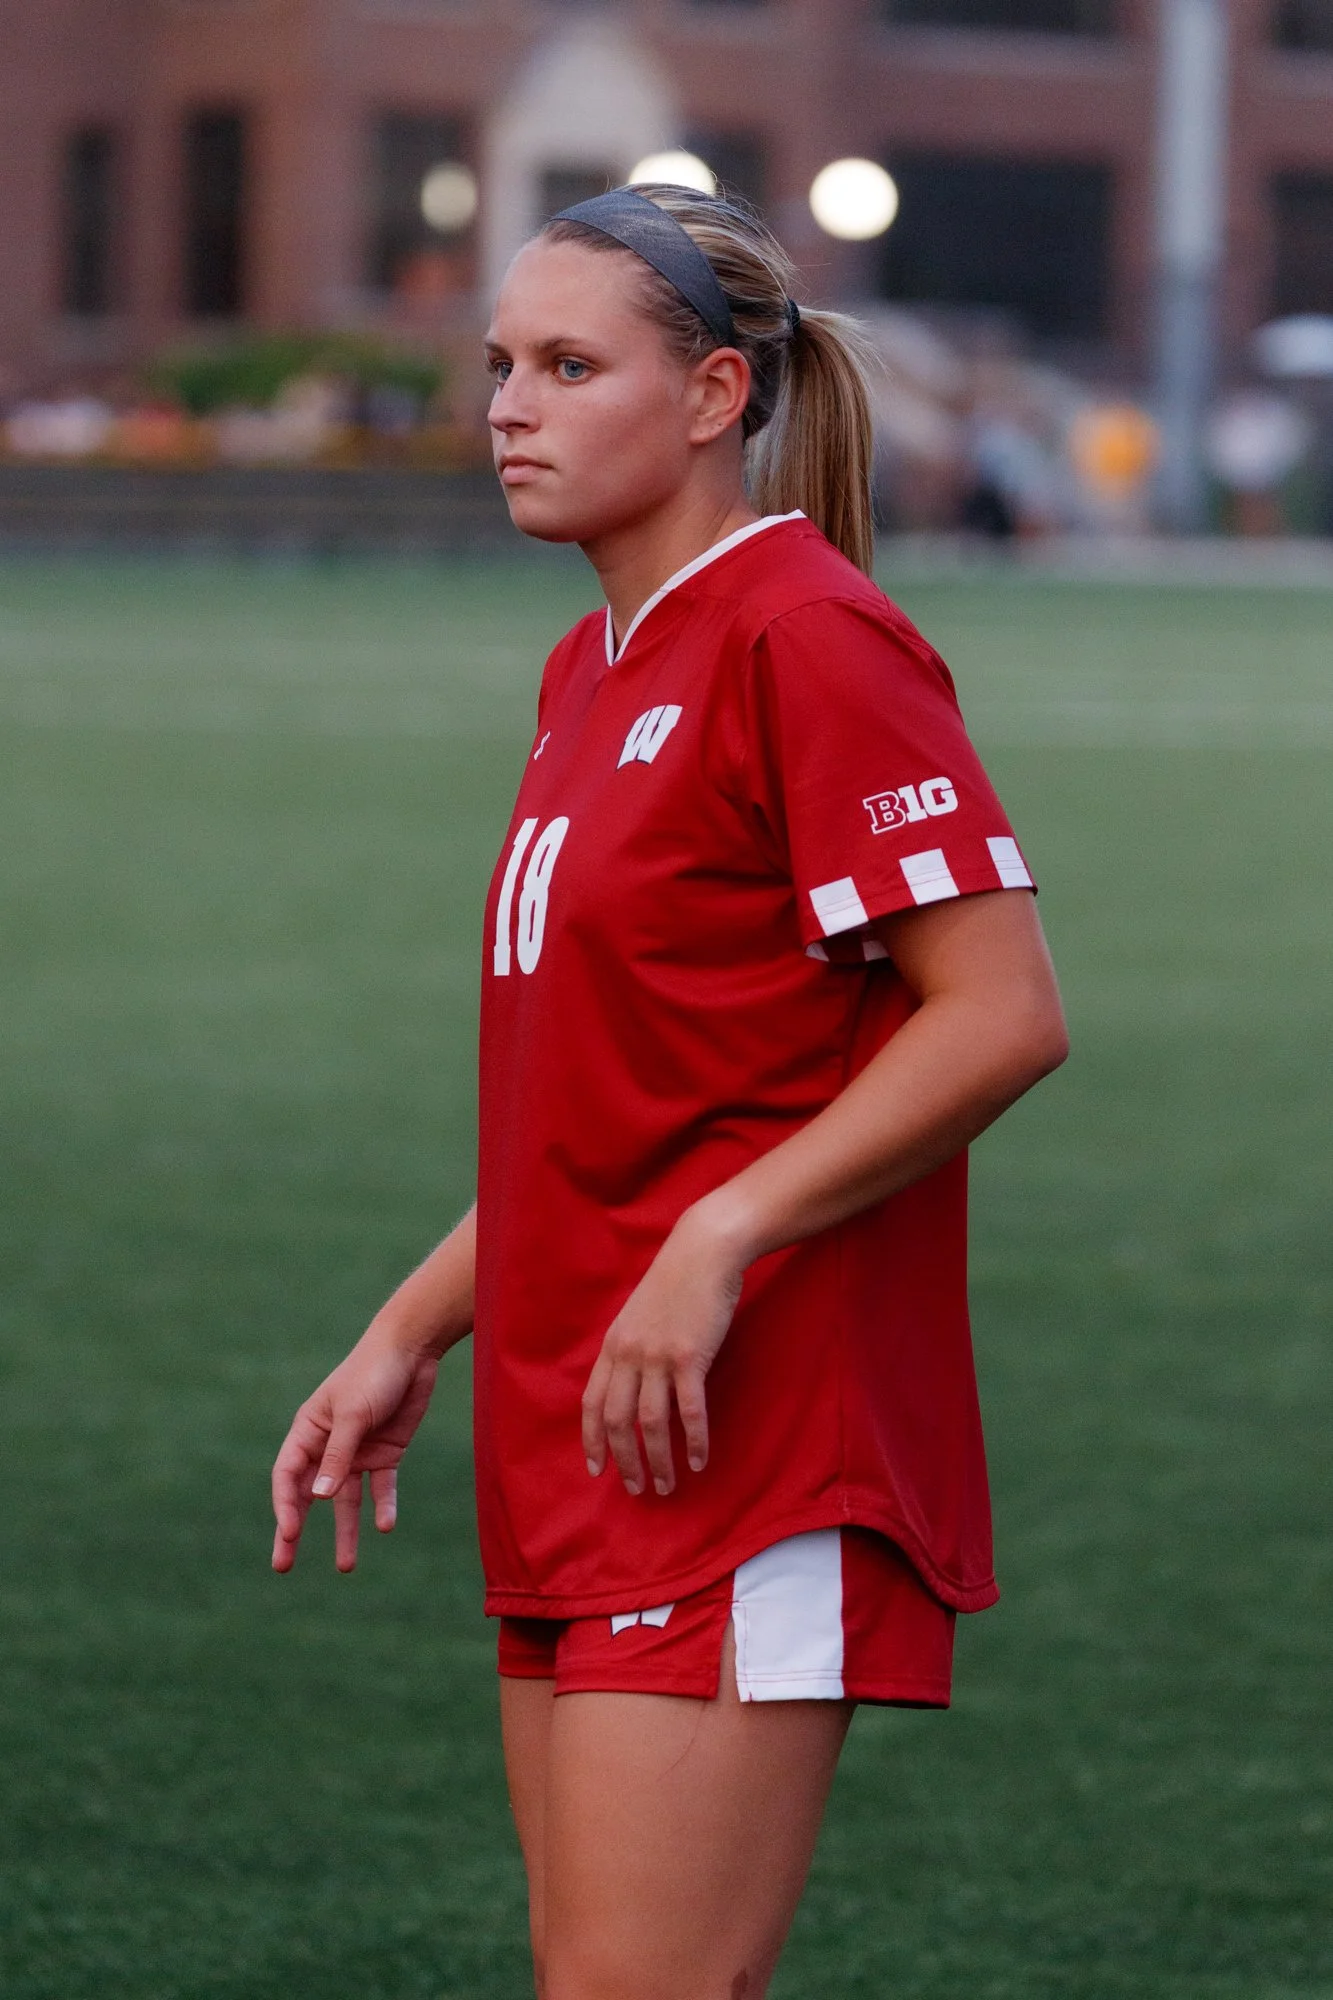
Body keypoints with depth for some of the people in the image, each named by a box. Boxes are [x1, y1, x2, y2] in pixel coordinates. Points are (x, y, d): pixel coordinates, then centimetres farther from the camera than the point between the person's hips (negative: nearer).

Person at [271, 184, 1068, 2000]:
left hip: (745, 1449, -9)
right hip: (569, 1449, 9)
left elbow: (1005, 1013, -17)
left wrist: (717, 1247, -21)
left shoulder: (810, 638, -11)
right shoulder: (589, 673, 17)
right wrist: (410, 1339, 19)